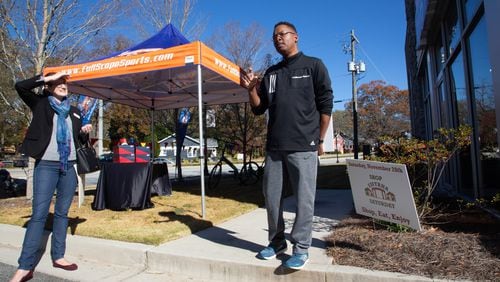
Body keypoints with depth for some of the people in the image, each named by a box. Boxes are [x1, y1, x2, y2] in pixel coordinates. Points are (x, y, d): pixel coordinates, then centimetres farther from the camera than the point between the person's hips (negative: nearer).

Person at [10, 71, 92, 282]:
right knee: (39, 214, -9)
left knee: (62, 212, 8)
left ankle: (58, 257, 17)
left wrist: (85, 132, 0)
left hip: (69, 166, 5)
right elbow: (20, 86, -12)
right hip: (46, 165, -4)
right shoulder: (41, 104, 5)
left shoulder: (74, 111, 16)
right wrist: (49, 77, -8)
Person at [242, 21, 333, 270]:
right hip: (274, 146, 5)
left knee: (304, 199, -1)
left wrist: (320, 140, -3)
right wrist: (251, 89, -1)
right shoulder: (271, 73, 18)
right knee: (271, 196, 9)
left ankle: (301, 248, 12)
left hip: (303, 146, -5)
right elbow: (259, 109, 16)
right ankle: (276, 242, 24)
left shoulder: (313, 66, 6)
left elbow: (326, 105, 2)